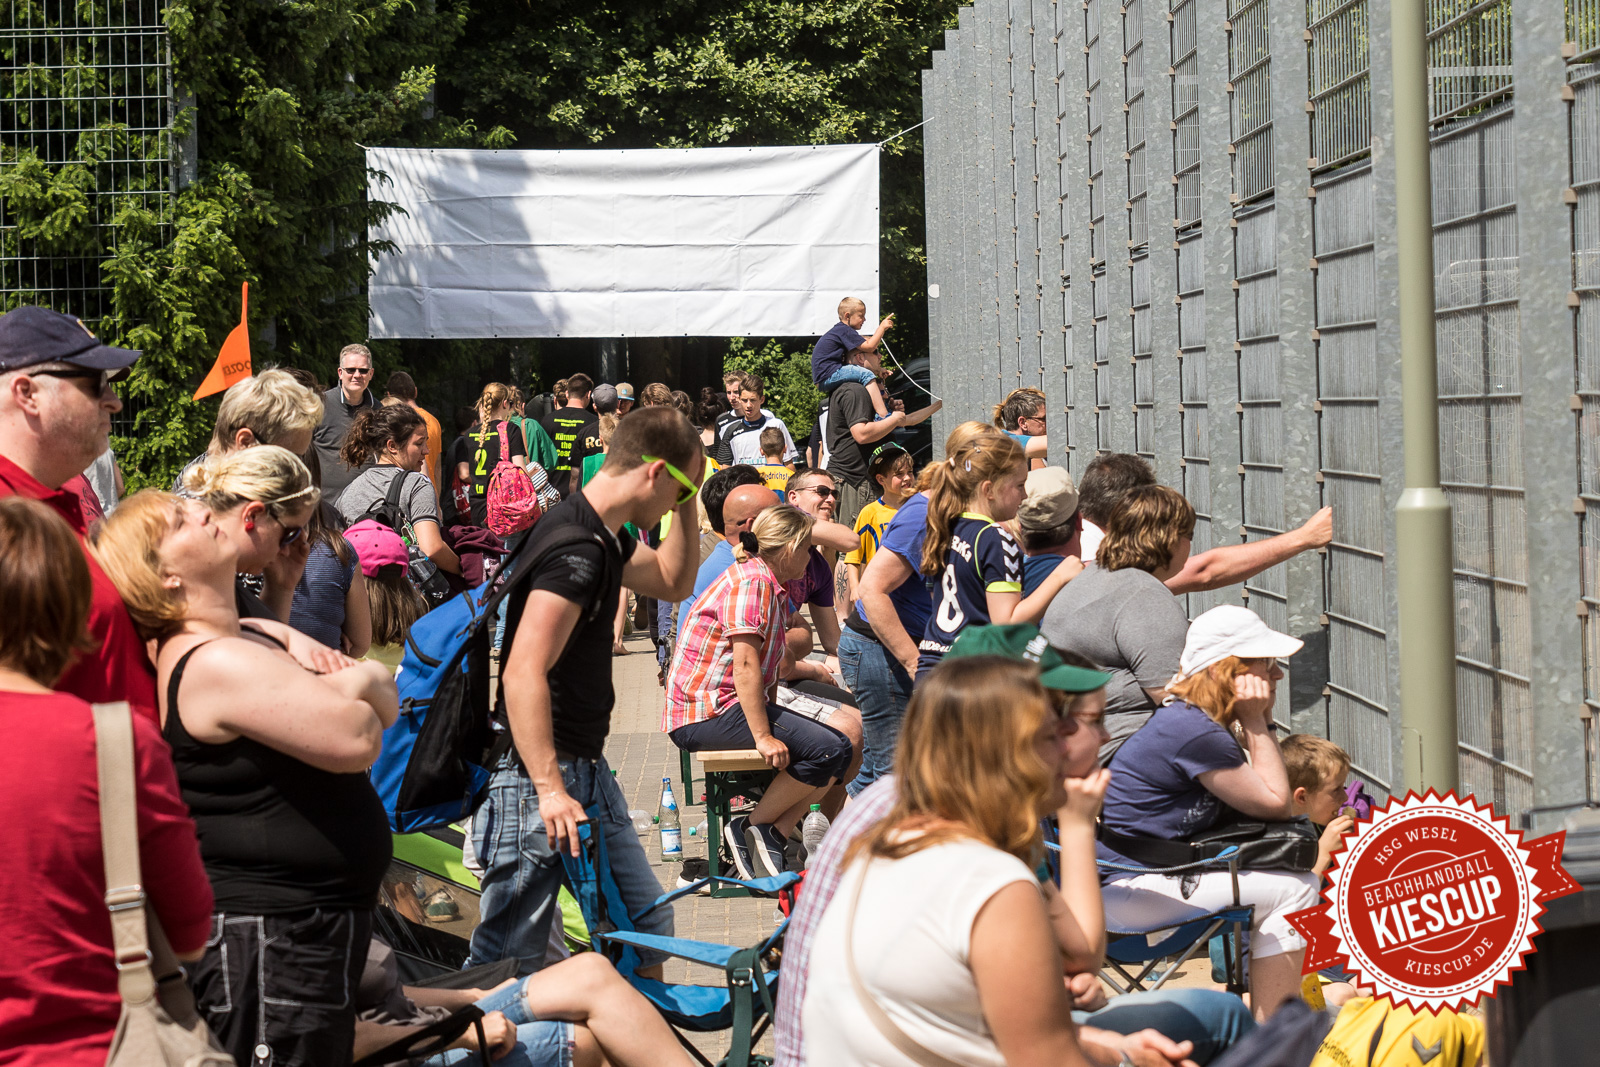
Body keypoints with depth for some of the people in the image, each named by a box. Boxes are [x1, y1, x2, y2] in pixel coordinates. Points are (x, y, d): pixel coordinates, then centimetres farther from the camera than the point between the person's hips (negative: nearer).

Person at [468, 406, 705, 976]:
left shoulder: (607, 538, 10)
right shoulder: (575, 546, -21)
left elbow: (674, 581, 30)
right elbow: (523, 675, -27)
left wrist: (687, 503, 14)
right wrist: (550, 791, -27)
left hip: (584, 769, 10)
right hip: (536, 776, -10)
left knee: (646, 923, 15)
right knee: (510, 958, -4)